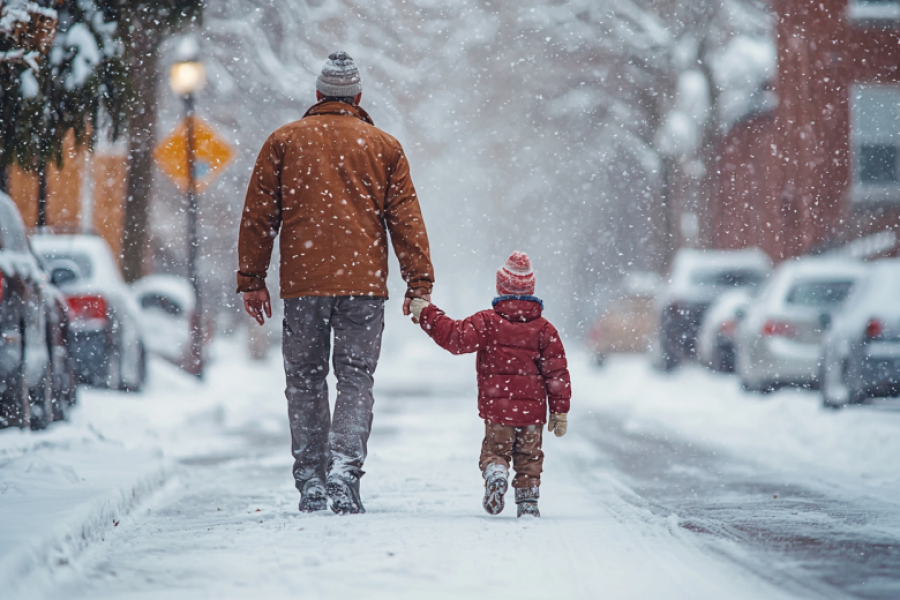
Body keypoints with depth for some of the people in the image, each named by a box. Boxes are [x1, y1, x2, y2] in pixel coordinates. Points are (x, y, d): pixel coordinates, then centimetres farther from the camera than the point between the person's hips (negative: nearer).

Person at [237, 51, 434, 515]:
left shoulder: (284, 141, 9)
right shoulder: (384, 146, 9)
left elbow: (259, 216, 6)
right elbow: (406, 220, 6)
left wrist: (252, 280, 9)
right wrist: (419, 285, 7)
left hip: (302, 282, 0)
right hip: (363, 283, 0)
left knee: (305, 381, 9)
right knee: (356, 379, 1)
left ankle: (311, 482, 8)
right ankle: (344, 470, -17)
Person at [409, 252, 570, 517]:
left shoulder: (487, 321, -5)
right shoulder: (544, 329, 3)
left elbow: (458, 338, -14)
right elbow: (556, 371, 2)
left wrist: (428, 315, -6)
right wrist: (560, 410, 8)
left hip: (496, 407, -2)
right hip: (532, 407, 2)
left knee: (495, 449, 8)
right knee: (529, 456, 12)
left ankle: (495, 473, -22)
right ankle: (528, 500, 4)